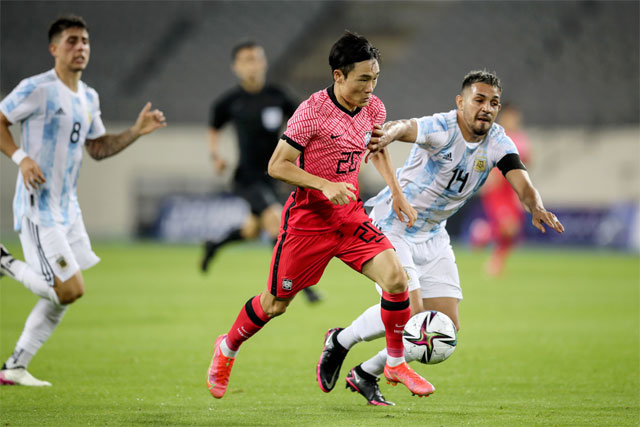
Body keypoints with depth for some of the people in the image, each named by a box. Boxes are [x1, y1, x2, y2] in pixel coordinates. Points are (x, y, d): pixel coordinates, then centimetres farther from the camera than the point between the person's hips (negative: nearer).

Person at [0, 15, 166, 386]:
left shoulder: (89, 98, 13)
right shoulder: (37, 89, -12)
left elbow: (98, 148, 21)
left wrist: (137, 132, 8)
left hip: (67, 208, 8)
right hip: (38, 206, -8)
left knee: (61, 296, 8)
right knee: (70, 290, -15)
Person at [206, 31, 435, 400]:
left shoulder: (374, 109, 0)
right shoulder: (312, 111, -19)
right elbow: (277, 166, -17)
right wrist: (325, 185, -27)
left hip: (351, 216, 5)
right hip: (308, 218, -5)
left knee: (396, 277, -17)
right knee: (276, 304, 8)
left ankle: (396, 363, 1)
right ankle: (227, 349, 37)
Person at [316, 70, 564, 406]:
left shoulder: (497, 142, -6)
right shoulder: (442, 129, -24)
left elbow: (520, 181, -21)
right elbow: (402, 128, -45)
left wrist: (536, 208, -45)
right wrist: (387, 136, -71)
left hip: (433, 236, 7)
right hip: (392, 225, -7)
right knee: (408, 310, -21)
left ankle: (366, 375, 16)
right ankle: (341, 341, 8)